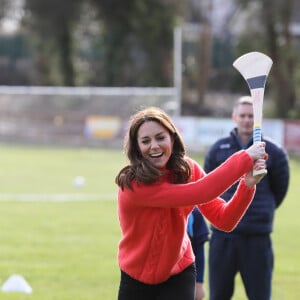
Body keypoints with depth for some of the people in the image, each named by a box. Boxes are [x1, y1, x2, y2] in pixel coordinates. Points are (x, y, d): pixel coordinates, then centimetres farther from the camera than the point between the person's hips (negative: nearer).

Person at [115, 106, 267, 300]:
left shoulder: (189, 170, -9)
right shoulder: (134, 183, -26)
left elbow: (224, 220, -14)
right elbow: (197, 194, -35)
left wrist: (247, 185, -31)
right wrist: (245, 159, -33)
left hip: (179, 275, 2)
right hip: (136, 279, -2)